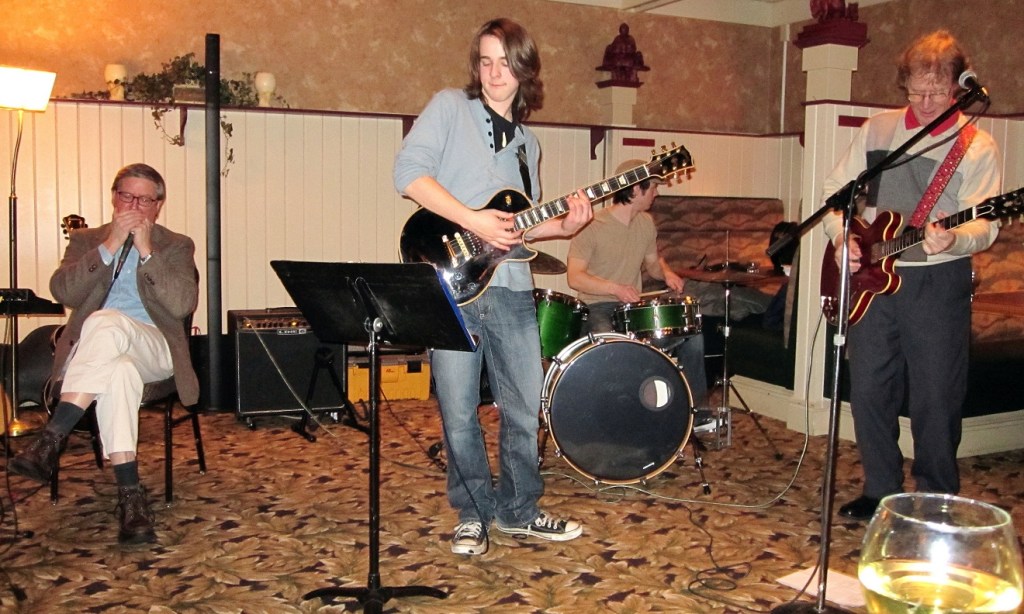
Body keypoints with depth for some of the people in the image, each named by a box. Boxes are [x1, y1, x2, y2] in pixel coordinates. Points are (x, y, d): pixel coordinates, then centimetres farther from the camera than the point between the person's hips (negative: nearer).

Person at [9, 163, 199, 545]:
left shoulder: (176, 247, 14)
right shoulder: (86, 240, 20)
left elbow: (182, 306, -5)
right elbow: (63, 292, 0)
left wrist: (146, 250, -7)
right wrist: (109, 247, -7)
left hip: (152, 351, -1)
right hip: (89, 352, 1)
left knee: (106, 322, -36)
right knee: (119, 370, -38)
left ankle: (50, 441, -38)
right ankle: (130, 495, -39)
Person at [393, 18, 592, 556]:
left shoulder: (527, 143, 19)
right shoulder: (450, 107, 2)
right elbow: (408, 171, -12)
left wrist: (562, 226, 1)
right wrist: (472, 220, -18)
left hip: (510, 288, 5)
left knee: (525, 409, 10)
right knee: (459, 415, 2)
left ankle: (517, 510, 28)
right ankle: (473, 514, 22)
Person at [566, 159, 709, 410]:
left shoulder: (646, 223, 8)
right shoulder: (592, 225, -14)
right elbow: (574, 277, -16)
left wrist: (666, 273, -2)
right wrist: (616, 288, -27)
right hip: (597, 307, -6)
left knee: (693, 334, -6)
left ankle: (696, 407, 8)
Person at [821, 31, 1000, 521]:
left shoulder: (976, 146, -3)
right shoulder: (877, 129, 8)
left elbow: (983, 227, -11)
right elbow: (836, 190, 12)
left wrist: (952, 240, -33)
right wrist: (840, 236, -5)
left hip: (938, 283, -3)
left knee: (936, 401, 1)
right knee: (869, 393, 8)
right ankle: (881, 494, 24)